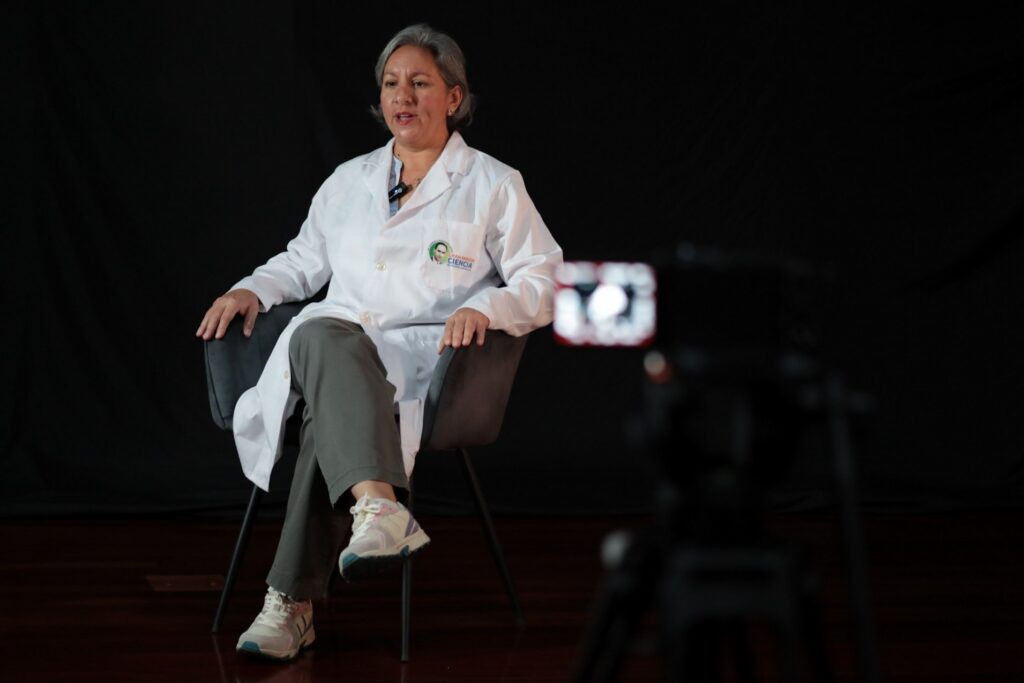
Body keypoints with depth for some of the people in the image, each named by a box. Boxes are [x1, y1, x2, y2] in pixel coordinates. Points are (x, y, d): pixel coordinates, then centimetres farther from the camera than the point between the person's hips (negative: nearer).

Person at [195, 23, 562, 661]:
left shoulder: (494, 185, 12)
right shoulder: (350, 181, 26)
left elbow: (541, 285, 7)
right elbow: (304, 261, 35)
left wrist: (484, 307, -14)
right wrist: (252, 290, 13)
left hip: (426, 354, -3)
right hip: (340, 345, 3)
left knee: (331, 413, -37)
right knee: (320, 338, -38)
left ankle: (292, 602, -43)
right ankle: (381, 508, -58)